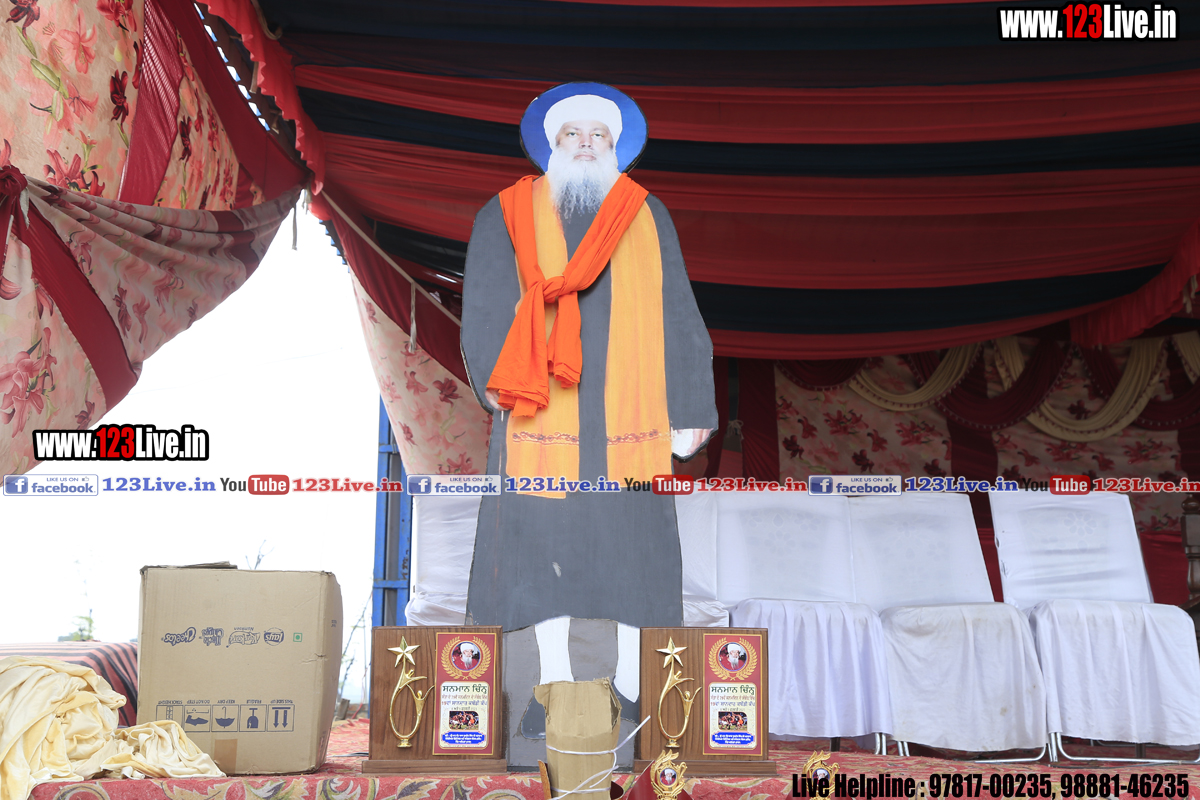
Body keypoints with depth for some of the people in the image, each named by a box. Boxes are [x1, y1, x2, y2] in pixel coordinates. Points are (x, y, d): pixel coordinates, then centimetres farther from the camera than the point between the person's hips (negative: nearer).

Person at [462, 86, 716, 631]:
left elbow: (678, 315, 11)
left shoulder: (649, 217, 16)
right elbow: (484, 305, 3)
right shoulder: (507, 215, 12)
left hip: (629, 417, 2)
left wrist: (689, 409, 4)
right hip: (539, 417, -1)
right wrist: (498, 379, -13)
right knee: (535, 538, -3)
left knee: (629, 541, 0)